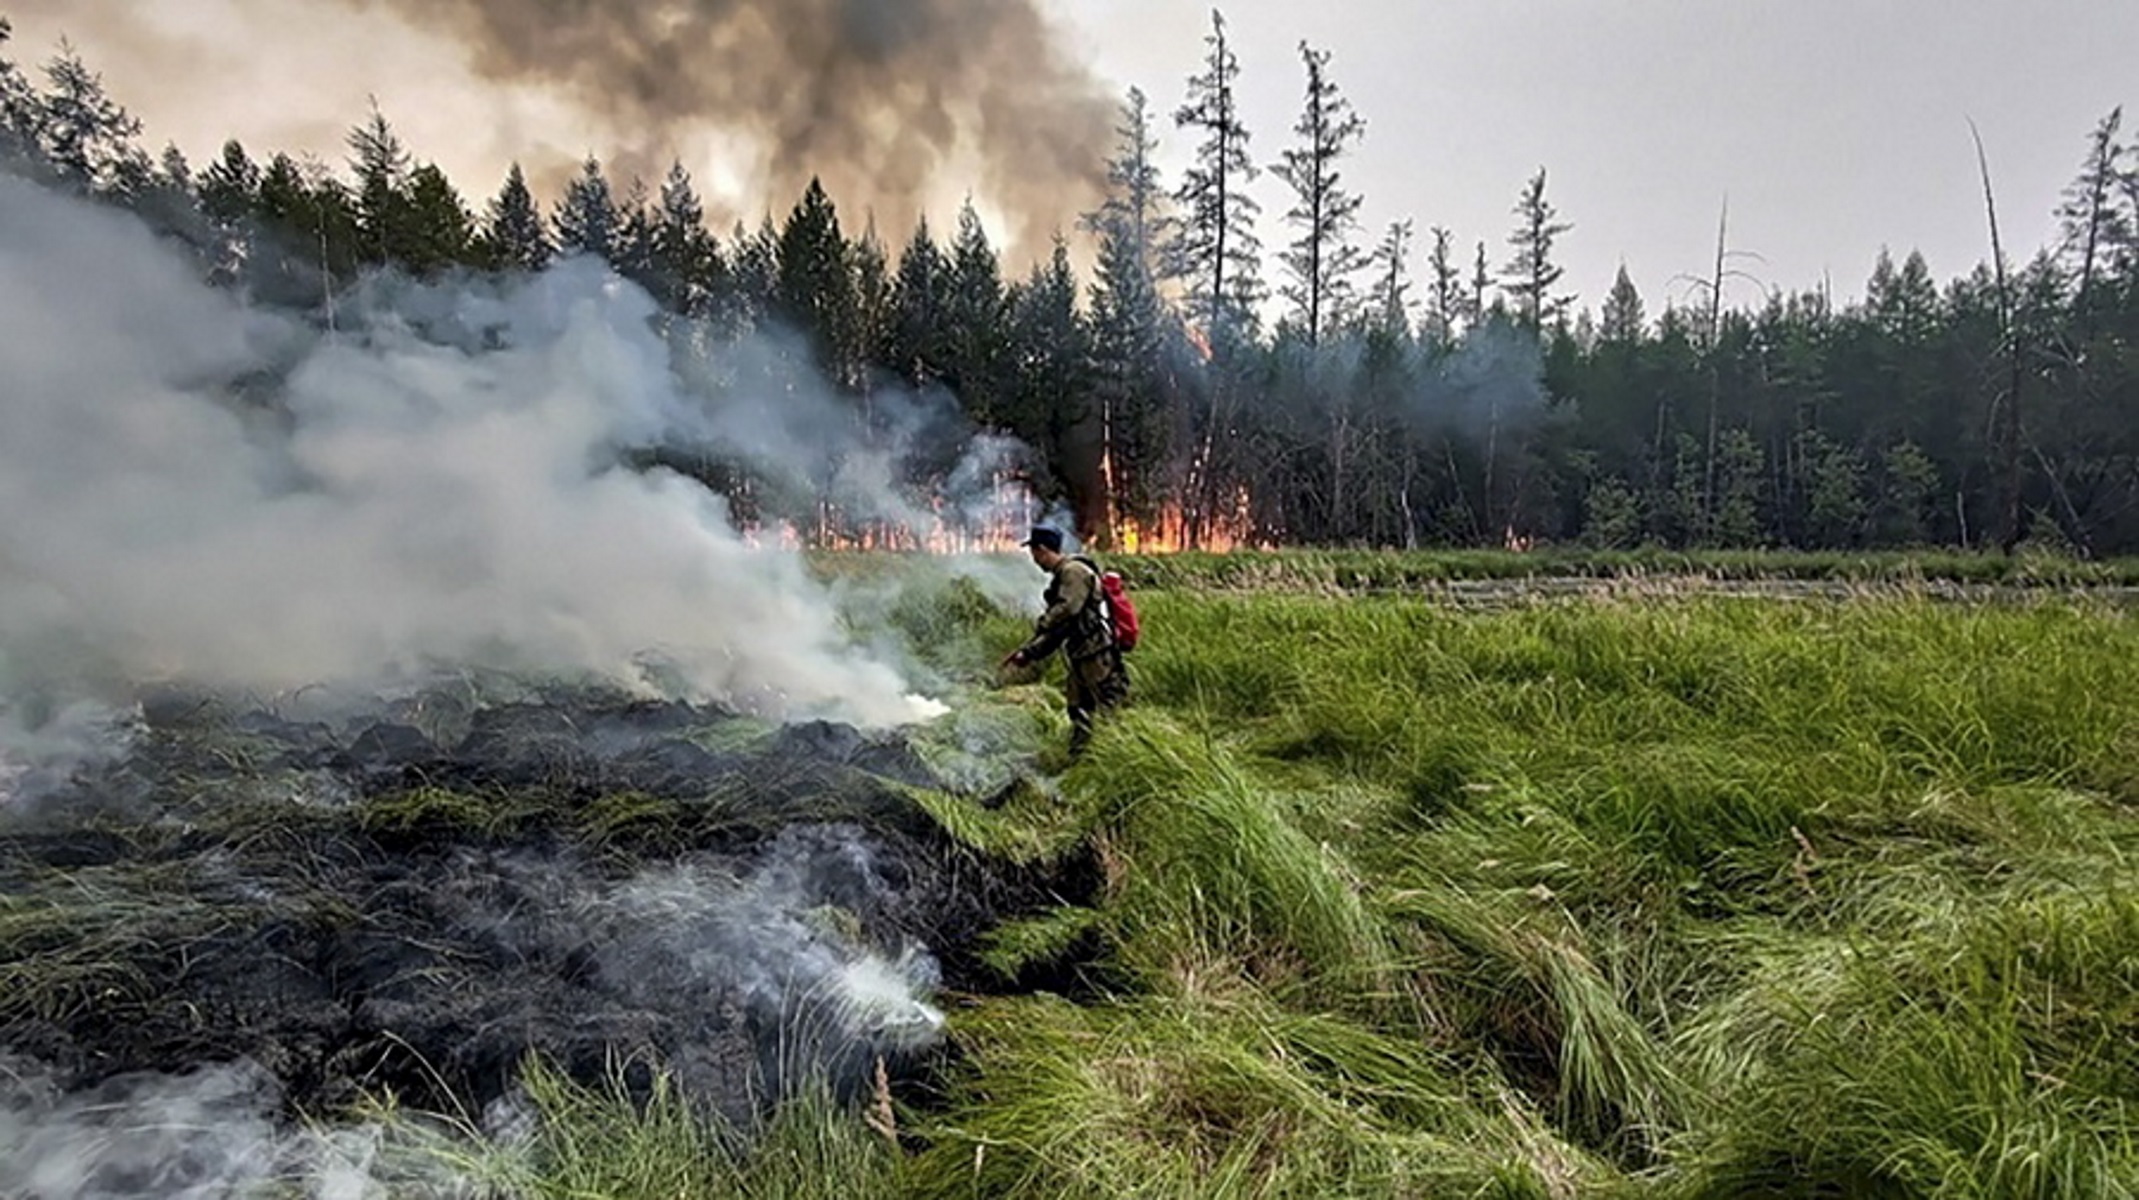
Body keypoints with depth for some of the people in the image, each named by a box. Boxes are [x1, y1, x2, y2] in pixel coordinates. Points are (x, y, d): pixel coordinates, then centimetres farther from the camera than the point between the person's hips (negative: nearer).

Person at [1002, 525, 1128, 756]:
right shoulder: (1060, 578, 18)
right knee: (1079, 716, 14)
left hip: (1098, 656, -10)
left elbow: (1066, 609, -25)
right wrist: (1030, 652, 13)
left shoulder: (1074, 571, -11)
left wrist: (1040, 626, -9)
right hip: (1080, 658, 10)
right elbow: (1058, 628, 21)